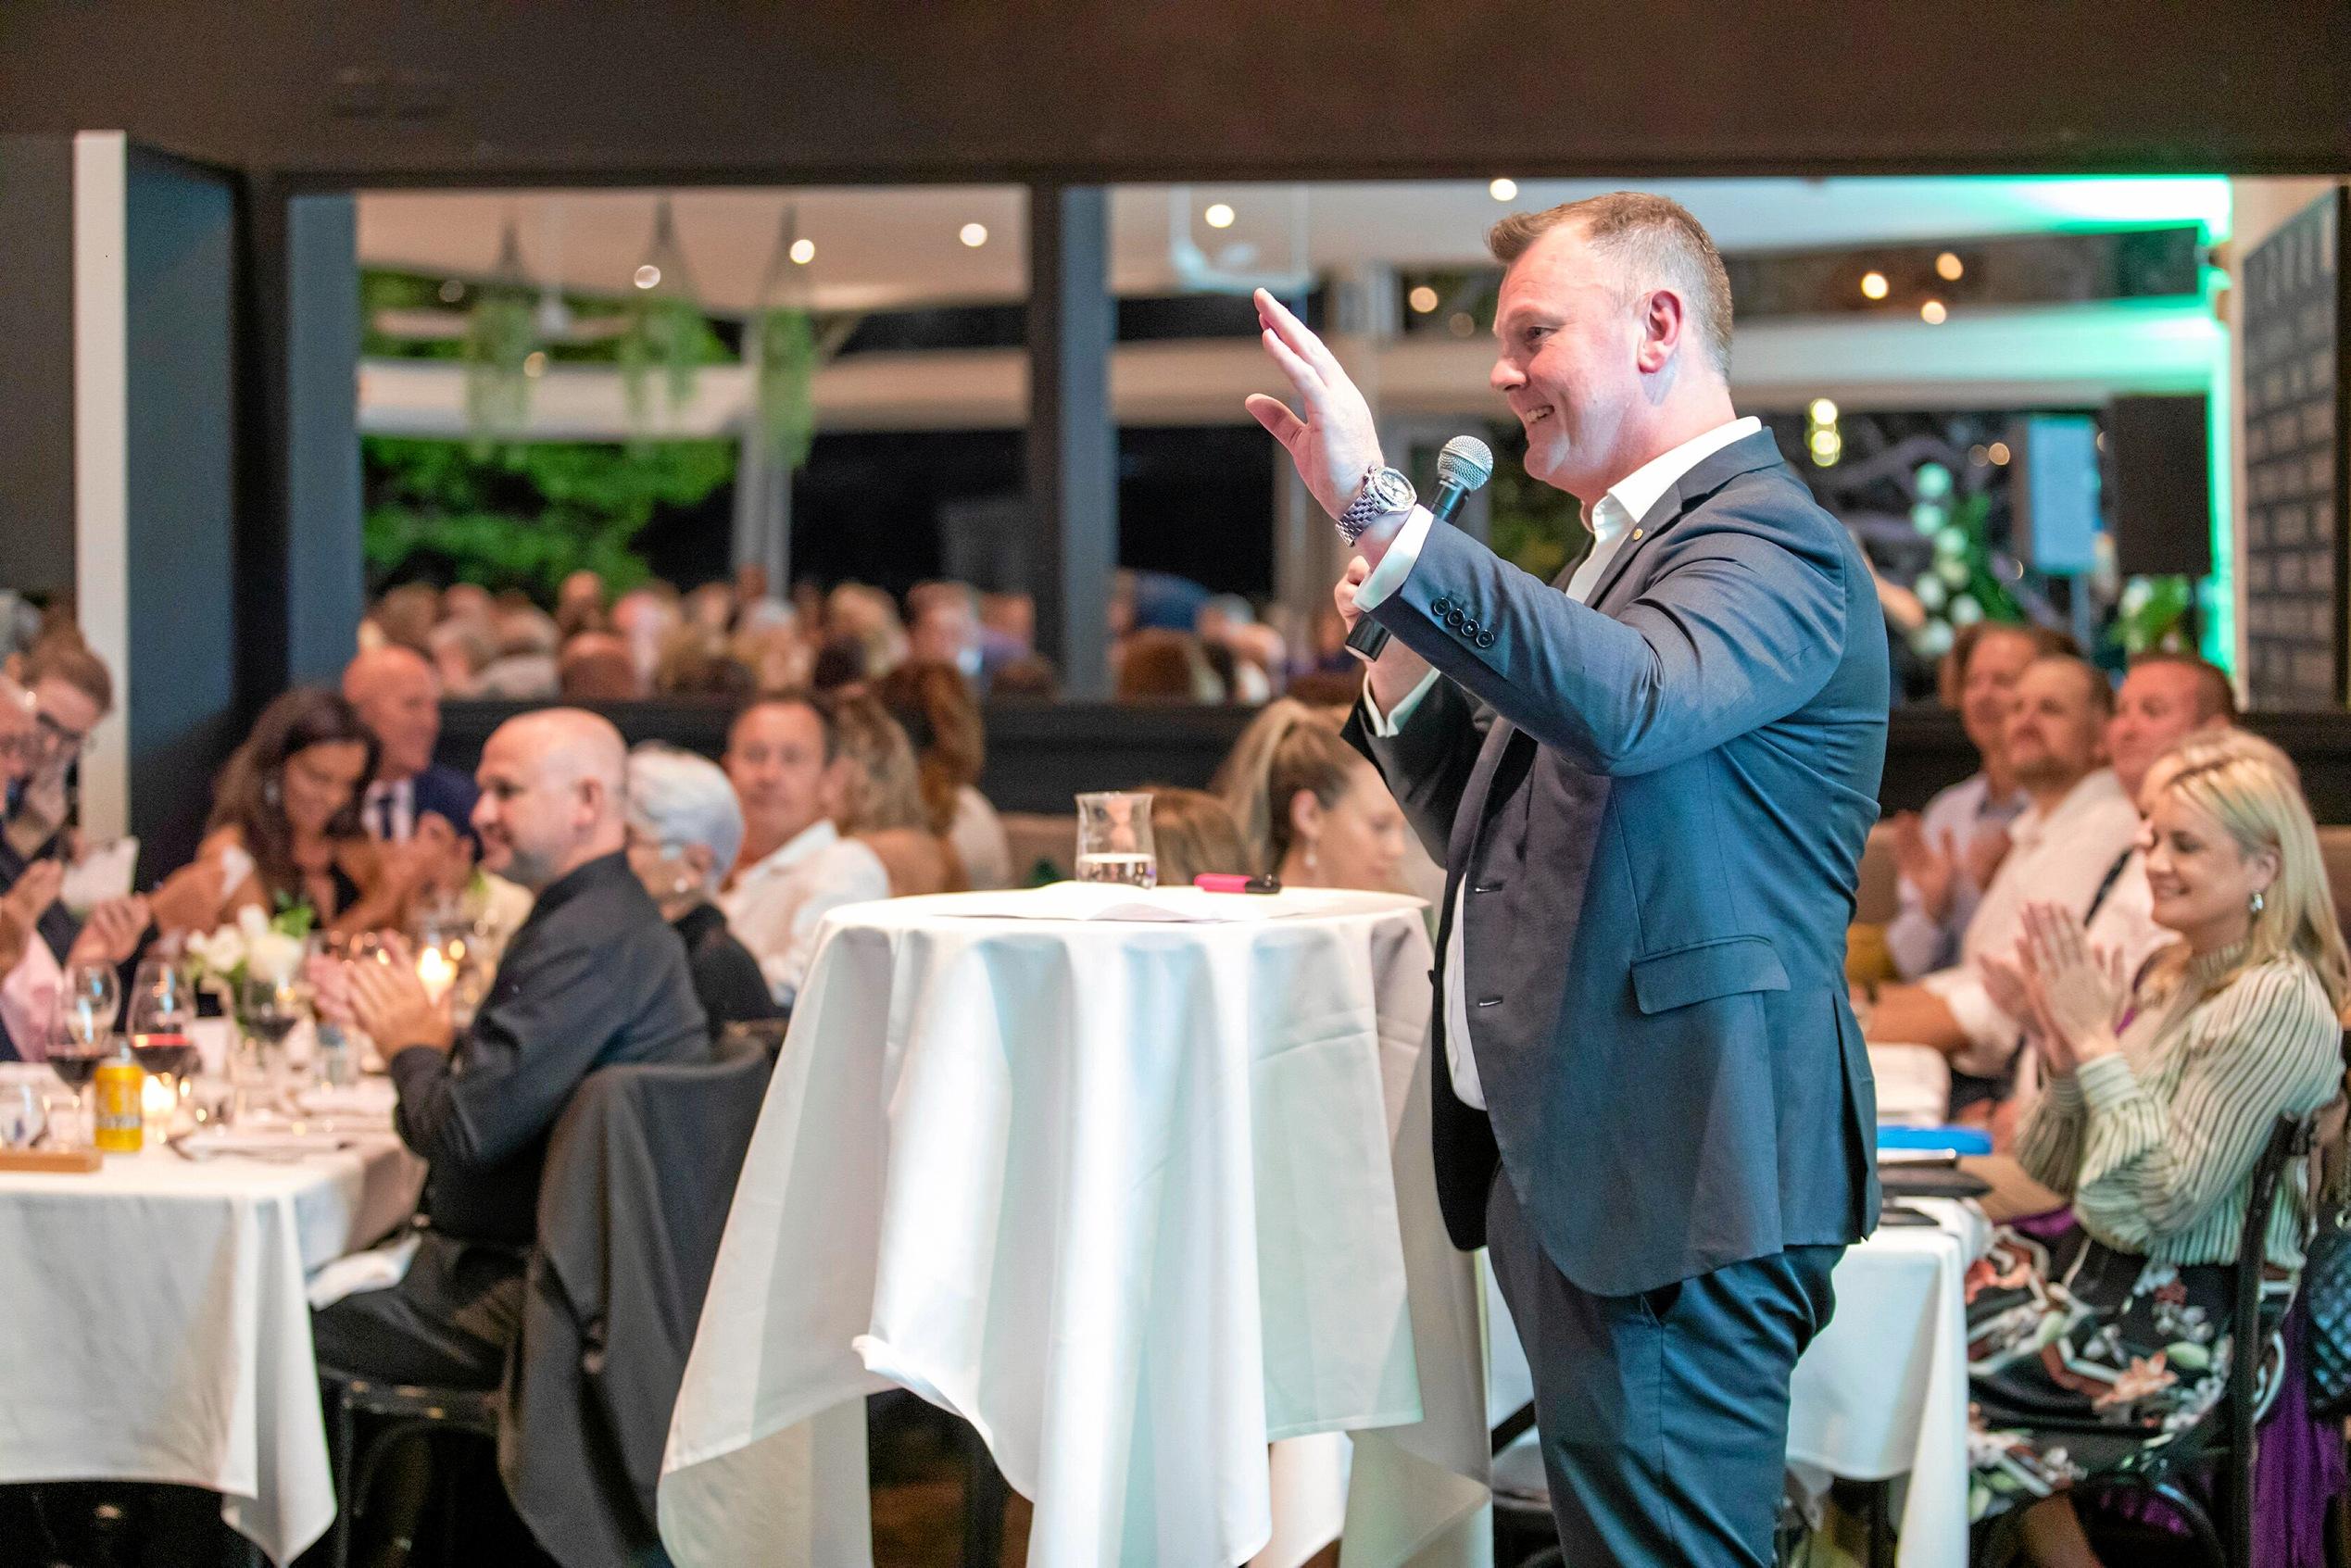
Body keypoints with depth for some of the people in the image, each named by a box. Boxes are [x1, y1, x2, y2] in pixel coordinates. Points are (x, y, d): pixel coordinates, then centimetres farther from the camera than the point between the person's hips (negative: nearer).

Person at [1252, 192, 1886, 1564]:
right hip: (1561, 1155, 10)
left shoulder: (1770, 541, -11)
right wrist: (1402, 663, 7)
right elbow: (1499, 840, 25)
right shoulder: (1630, 549, 21)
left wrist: (1383, 517, -38)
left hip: (1670, 1180, -10)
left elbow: (1631, 705, -33)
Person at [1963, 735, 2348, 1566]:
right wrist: (2061, 1055, -5)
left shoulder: (2277, 1002, -16)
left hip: (2188, 1323, -9)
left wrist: (2098, 1045, -17)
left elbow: (2173, 1199, -21)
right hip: (2107, 1267, 9)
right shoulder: (2174, 976, 10)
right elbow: (2062, 1175, 12)